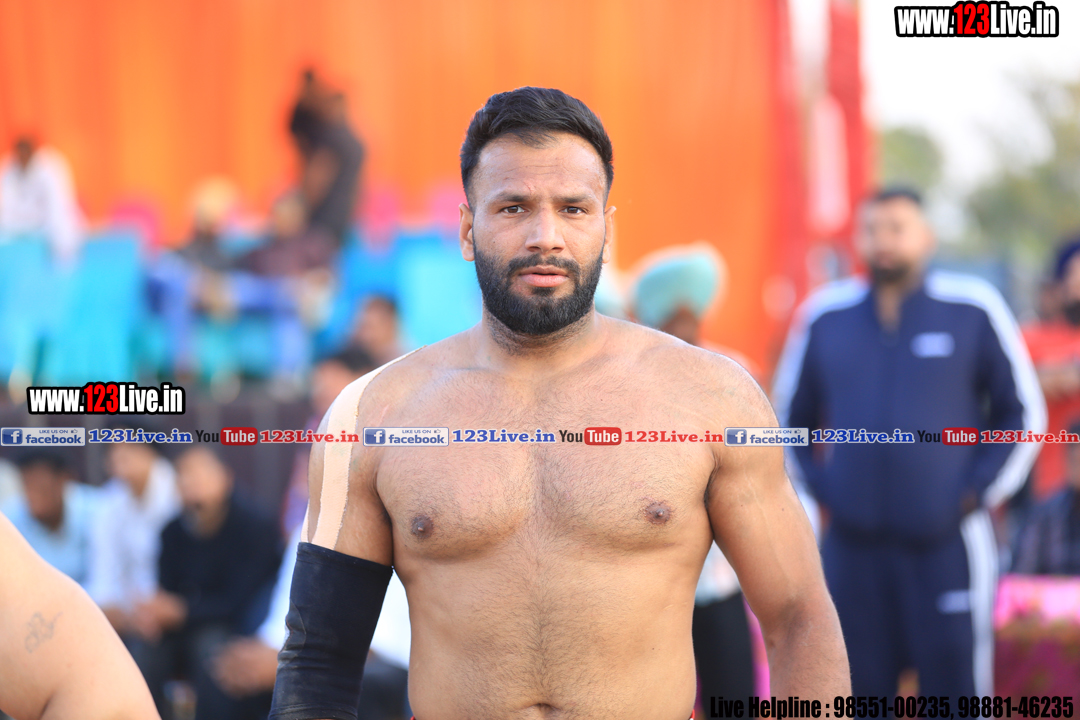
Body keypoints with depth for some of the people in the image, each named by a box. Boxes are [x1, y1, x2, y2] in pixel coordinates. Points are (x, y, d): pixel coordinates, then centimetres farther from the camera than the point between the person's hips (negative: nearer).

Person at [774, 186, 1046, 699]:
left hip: (946, 545, -2)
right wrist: (822, 492, 7)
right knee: (858, 696, 7)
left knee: (956, 691, -3)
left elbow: (1023, 414, 5)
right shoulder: (825, 317, 7)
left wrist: (977, 495, -3)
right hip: (853, 547, 3)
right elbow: (791, 419, 18)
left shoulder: (972, 310, 0)